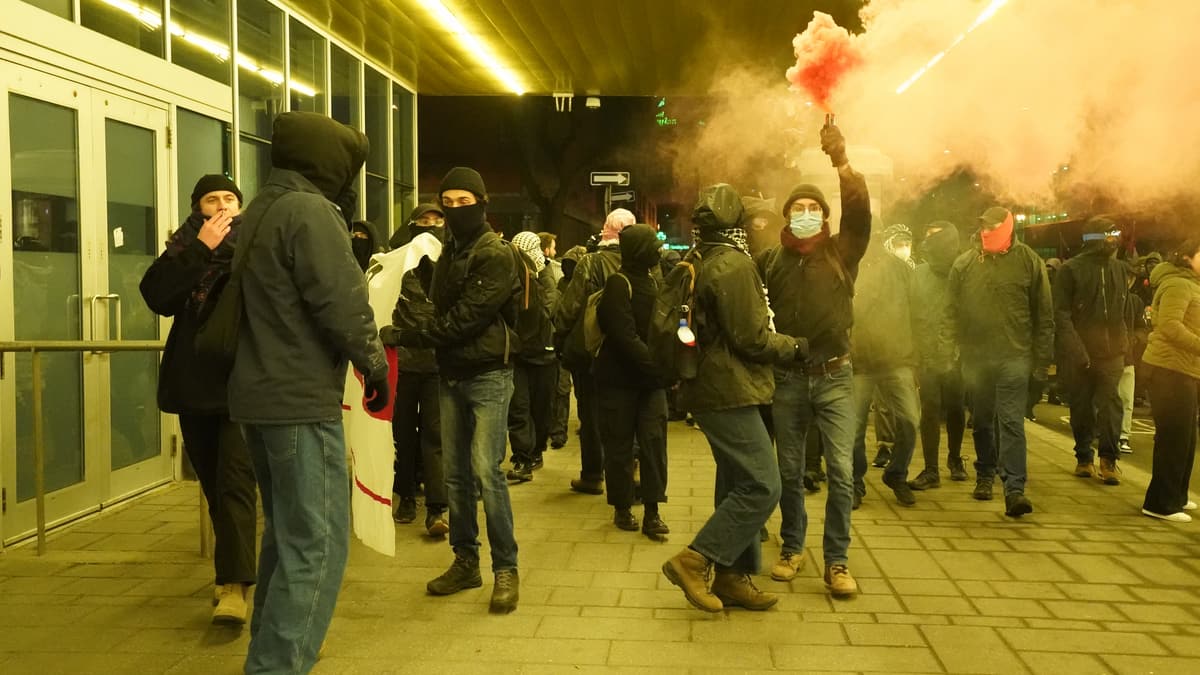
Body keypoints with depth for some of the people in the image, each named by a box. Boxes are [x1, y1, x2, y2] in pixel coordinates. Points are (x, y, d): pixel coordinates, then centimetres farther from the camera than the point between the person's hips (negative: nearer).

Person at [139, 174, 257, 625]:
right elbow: (156, 295, -9)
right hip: (194, 383, 5)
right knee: (212, 483, 13)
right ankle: (231, 569, 27)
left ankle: (234, 584, -15)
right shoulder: (184, 248, 9)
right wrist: (200, 249, -16)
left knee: (235, 480, -13)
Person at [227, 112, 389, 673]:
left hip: (259, 393, 10)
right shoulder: (310, 211, -13)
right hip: (302, 400, -10)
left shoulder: (259, 211, 16)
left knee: (287, 533, 20)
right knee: (317, 544, -6)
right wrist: (375, 364, -4)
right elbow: (342, 304, -19)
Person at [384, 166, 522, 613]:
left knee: (486, 470, -11)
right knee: (455, 473, 9)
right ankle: (465, 562, 20)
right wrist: (406, 328, -5)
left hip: (488, 375, -7)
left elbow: (466, 319, -19)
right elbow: (442, 311, 13)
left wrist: (405, 334, -20)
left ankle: (506, 568, -1)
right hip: (451, 375, 7)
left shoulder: (496, 255, -11)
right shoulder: (448, 252, 14)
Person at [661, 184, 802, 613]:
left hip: (713, 387, 10)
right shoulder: (733, 264, -16)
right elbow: (752, 338, -17)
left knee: (738, 486, 14)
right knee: (762, 487, -9)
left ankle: (732, 577, 19)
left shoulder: (700, 264, 14)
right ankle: (694, 561, -7)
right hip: (730, 392, -10)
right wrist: (793, 348, -1)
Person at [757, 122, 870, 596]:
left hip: (834, 376, -1)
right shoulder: (771, 260, 5)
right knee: (790, 471, 11)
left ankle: (837, 561, 8)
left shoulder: (841, 252, 3)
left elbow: (860, 212, -13)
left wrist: (842, 163, -23)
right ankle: (792, 548, 28)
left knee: (840, 472, -3)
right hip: (787, 378, 1)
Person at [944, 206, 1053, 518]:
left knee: (1012, 423, -9)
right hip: (975, 357, 3)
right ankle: (985, 475, 31)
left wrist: (1043, 358, 0)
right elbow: (951, 312, 6)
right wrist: (948, 350, -2)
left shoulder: (1029, 261, -1)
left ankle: (1014, 489, -10)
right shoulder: (964, 264, 4)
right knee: (982, 422, 14)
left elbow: (1044, 314, 2)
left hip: (1014, 356, -2)